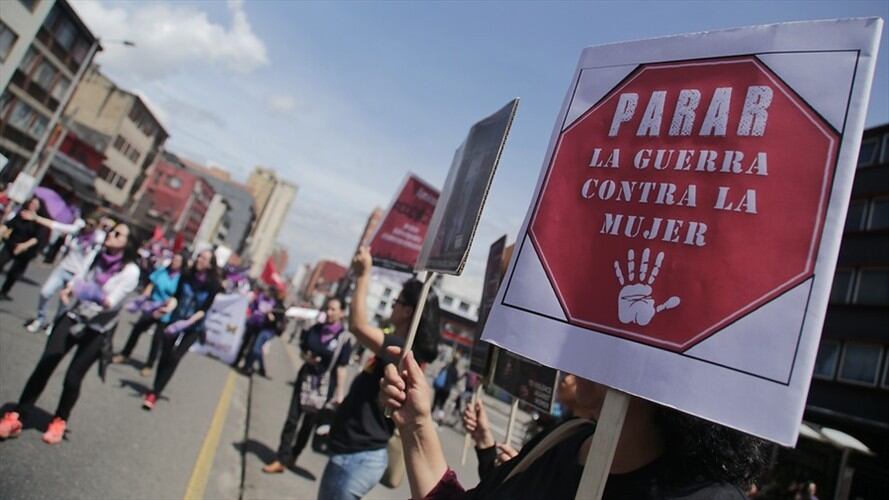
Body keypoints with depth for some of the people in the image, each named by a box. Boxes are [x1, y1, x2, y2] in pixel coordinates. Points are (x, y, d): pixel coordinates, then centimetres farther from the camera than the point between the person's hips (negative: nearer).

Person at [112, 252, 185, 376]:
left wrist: (164, 310, -28)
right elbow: (151, 285, 7)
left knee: (157, 338, 4)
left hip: (166, 314, -5)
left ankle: (149, 365, 21)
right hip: (151, 307, 5)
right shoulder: (161, 271, -1)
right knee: (137, 329, 15)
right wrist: (143, 297, -7)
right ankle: (125, 354, 37)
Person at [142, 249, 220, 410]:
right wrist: (170, 307, -23)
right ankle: (155, 390, 26)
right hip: (175, 320, 3)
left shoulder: (213, 285, -14)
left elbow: (204, 309, -15)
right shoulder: (186, 276, -6)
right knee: (165, 356, 9)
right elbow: (176, 296, -3)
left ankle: (154, 394, -2)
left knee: (174, 358, -9)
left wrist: (189, 322, -27)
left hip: (194, 328, -3)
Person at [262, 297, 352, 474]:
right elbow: (303, 350, 12)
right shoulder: (315, 329, 0)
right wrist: (307, 358, -11)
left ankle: (292, 457, 31)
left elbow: (341, 368, -11)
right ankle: (281, 460, 11)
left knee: (309, 423, 11)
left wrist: (340, 392, -14)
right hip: (305, 377, 3)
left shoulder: (343, 338, -12)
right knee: (292, 419, 2)